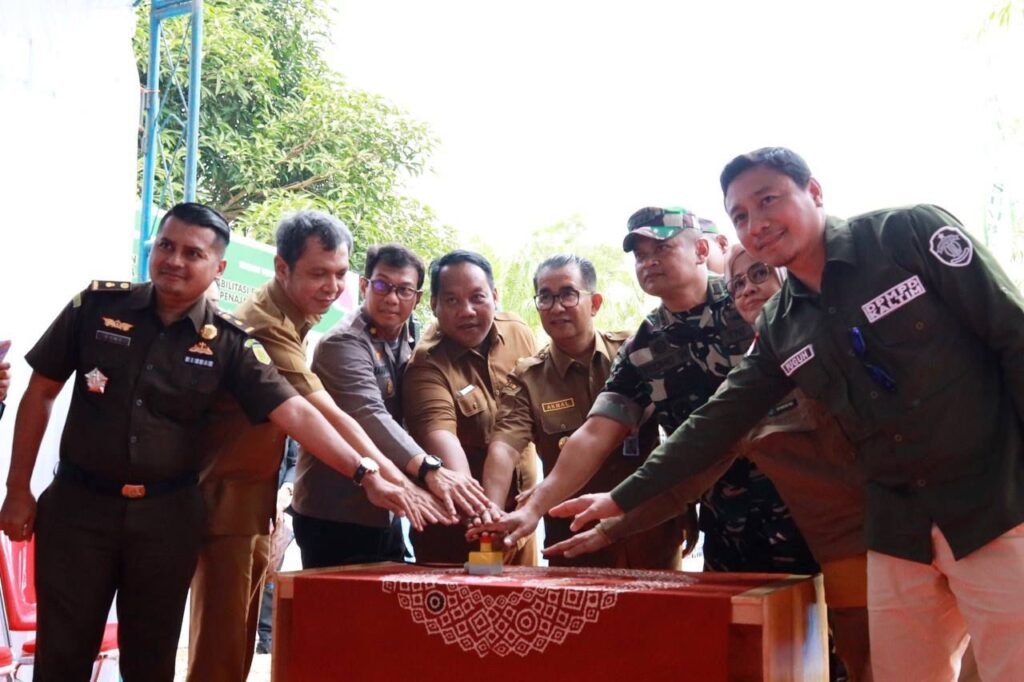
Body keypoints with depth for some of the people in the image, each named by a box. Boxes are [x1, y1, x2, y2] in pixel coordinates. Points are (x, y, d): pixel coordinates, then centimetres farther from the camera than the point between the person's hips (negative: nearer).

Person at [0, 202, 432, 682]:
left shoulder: (228, 343, -3)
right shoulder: (97, 306, -3)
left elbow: (295, 412, -10)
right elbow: (41, 393, 4)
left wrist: (365, 474, -20)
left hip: (168, 514, 1)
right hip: (79, 502, 0)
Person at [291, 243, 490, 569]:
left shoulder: (410, 343, 10)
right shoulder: (343, 344, -16)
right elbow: (370, 416, -33)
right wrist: (429, 469, -46)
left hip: (383, 515, 8)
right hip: (333, 517, -8)